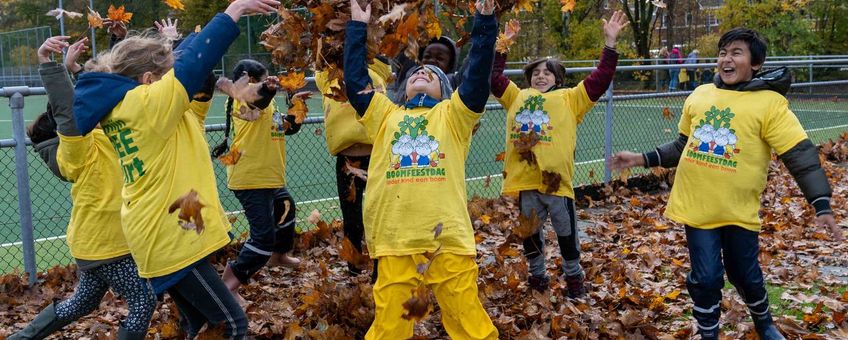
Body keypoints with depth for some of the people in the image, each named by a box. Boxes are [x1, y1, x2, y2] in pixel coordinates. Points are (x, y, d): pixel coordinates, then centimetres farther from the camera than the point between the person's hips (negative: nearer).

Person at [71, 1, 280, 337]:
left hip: (160, 235, 10)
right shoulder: (147, 103, -18)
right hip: (171, 238, -10)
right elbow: (192, 63, -21)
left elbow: (182, 58, 15)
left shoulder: (117, 106, 8)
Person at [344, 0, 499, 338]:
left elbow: (478, 76, 3)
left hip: (448, 238, -1)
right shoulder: (387, 116, 20)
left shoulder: (451, 114, 15)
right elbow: (354, 81, 13)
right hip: (395, 240, 2)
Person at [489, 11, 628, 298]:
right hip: (525, 180, 3)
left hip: (556, 179, -2)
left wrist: (610, 43, -3)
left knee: (566, 232, 11)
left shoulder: (570, 98, 8)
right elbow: (494, 77, 21)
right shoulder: (518, 97, 16)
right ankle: (537, 275, 34)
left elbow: (600, 79, 1)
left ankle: (574, 276, 29)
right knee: (530, 232, 16)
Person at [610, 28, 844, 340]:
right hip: (697, 206, 2)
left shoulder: (770, 103, -9)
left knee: (746, 276, 14)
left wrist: (821, 204, -22)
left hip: (739, 210, -2)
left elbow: (800, 155, -13)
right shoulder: (700, 95, 6)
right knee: (705, 278, 4)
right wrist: (642, 159, 10)